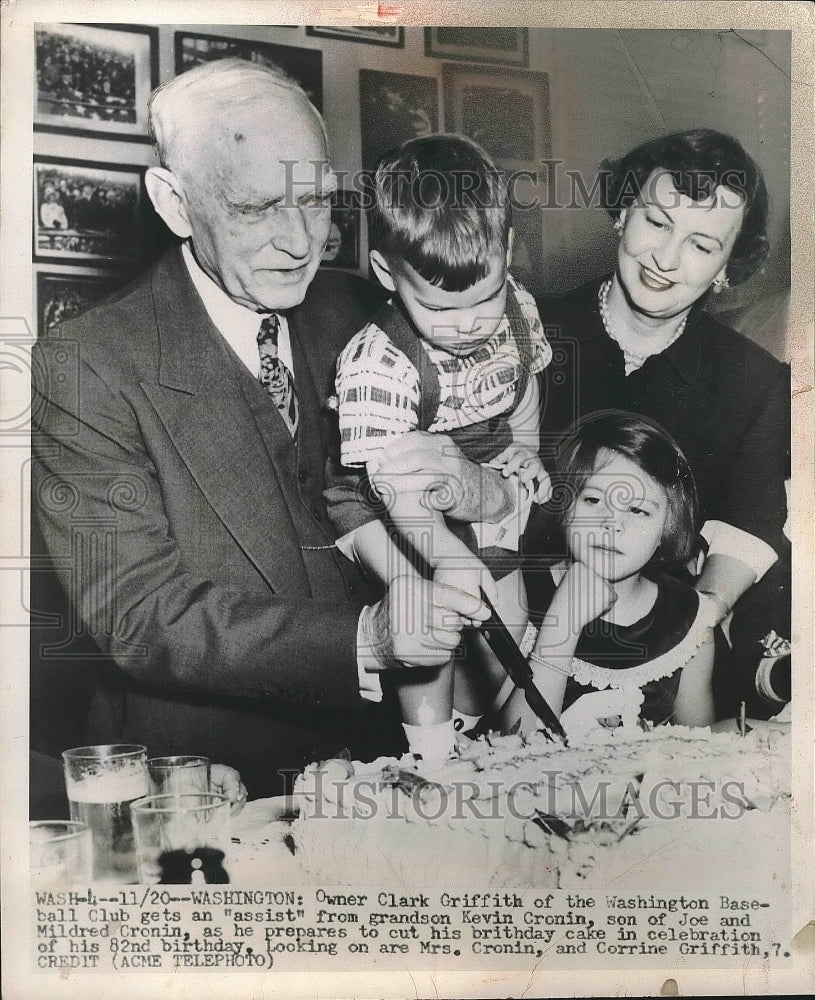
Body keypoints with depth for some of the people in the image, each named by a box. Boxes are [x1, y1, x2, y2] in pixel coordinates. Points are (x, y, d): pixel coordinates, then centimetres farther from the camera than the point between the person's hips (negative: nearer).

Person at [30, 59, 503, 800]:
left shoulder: (355, 315, 4)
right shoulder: (83, 369, -11)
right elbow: (137, 614, -17)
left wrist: (474, 487, -16)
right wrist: (365, 637, -29)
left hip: (367, 750, 3)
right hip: (198, 789, -2)